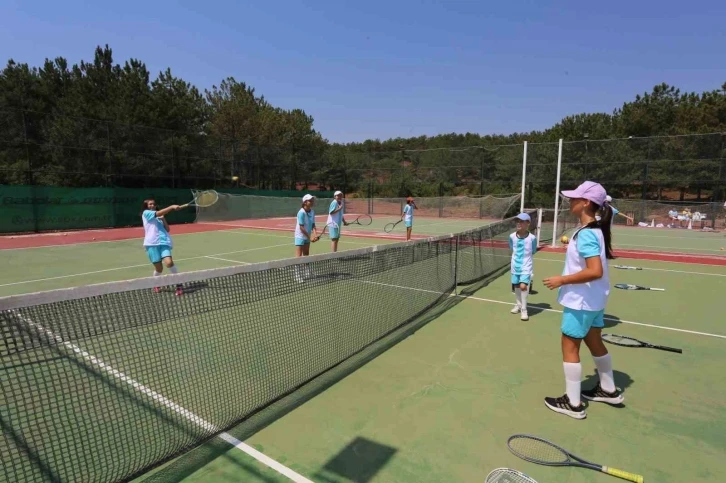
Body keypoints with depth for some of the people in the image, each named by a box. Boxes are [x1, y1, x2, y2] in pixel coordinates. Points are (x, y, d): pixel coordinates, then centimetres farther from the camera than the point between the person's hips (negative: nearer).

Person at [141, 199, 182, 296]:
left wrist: (163, 219, 5)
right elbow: (159, 213, -10)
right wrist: (172, 207, -19)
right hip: (152, 244, -3)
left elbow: (167, 229, 17)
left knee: (169, 262, -20)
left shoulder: (159, 217, 24)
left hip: (164, 242, 3)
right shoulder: (146, 213, 8)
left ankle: (179, 284, -11)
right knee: (159, 268, -1)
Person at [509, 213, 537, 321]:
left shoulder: (532, 238, -15)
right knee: (516, 286, 15)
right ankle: (518, 305, 36)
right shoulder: (512, 236, -7)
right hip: (515, 266, 4)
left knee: (523, 286, -15)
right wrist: (517, 258, 10)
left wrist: (525, 259, 6)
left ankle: (524, 310, 0)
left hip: (526, 267, -4)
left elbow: (532, 252, 0)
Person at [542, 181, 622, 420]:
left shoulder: (586, 234, -25)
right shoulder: (596, 229, 4)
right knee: (594, 342, 24)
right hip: (593, 299, 10)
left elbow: (595, 271, -31)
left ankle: (573, 403, 14)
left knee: (569, 347, 2)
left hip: (581, 300, -10)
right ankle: (609, 390, 41)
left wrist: (562, 280, -24)